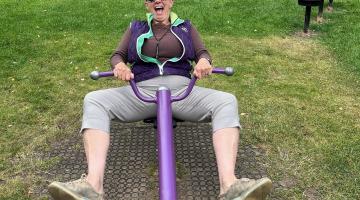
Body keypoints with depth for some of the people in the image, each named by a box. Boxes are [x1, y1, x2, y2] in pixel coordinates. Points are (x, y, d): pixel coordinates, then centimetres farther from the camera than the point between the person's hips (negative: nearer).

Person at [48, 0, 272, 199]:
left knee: (226, 102, -29)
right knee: (94, 101, -25)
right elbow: (117, 55, 13)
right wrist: (120, 65, -14)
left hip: (181, 90, 0)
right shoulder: (136, 28, 22)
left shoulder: (185, 27, 21)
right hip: (142, 91, 1)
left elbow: (203, 52, 10)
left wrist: (204, 61, -17)